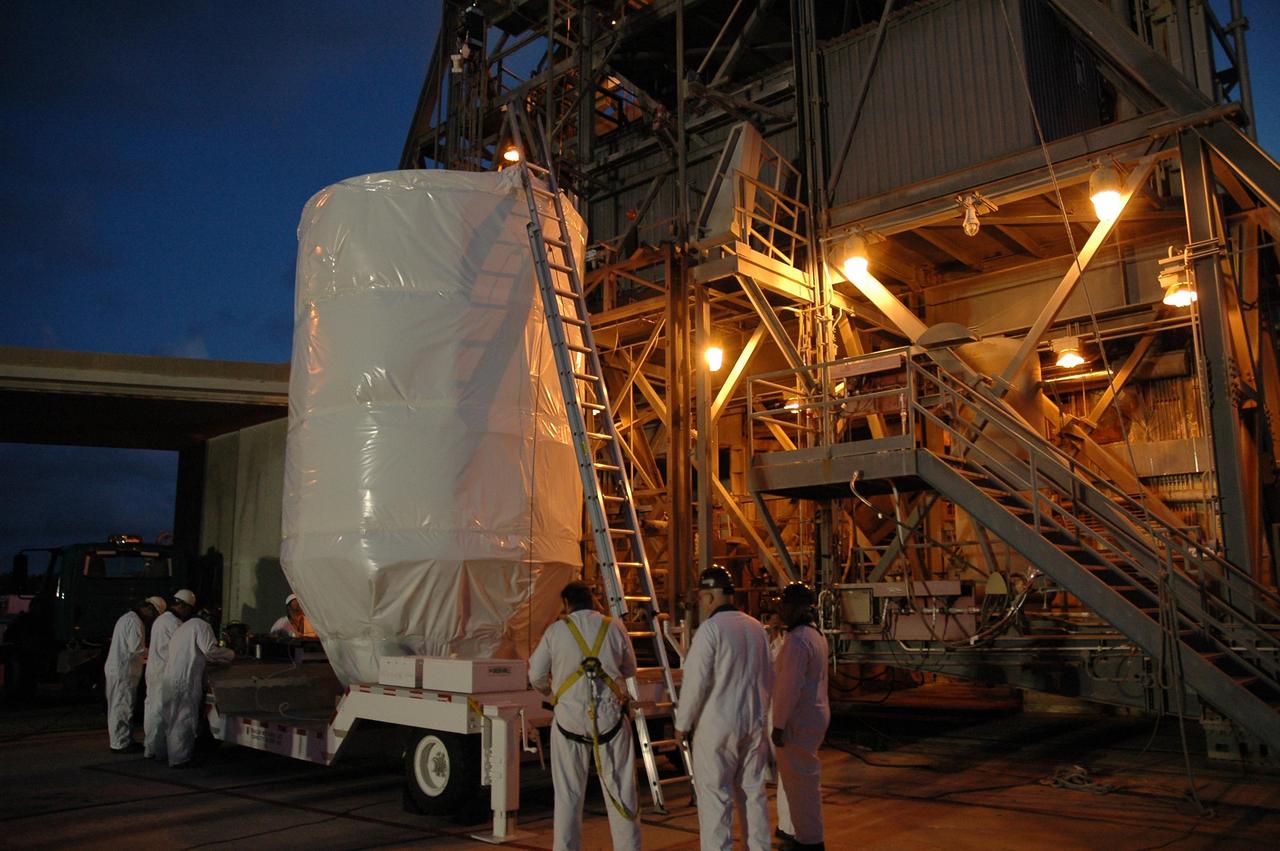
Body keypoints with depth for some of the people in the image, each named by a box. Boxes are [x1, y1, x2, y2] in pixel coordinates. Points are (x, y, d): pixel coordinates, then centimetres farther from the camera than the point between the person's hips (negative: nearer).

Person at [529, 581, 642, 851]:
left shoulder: (556, 631, -2)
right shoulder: (614, 629, 1)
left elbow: (536, 676, 6)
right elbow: (630, 671, 12)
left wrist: (550, 691, 28)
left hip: (570, 718, 0)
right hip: (610, 716, 1)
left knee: (568, 794, 10)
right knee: (620, 792, 9)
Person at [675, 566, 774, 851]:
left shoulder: (710, 629, -15)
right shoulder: (756, 627, 5)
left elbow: (695, 681, -15)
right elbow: (768, 680, 14)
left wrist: (682, 724, -5)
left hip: (718, 724, -6)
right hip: (755, 722, 7)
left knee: (714, 796, 2)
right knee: (753, 791, 16)